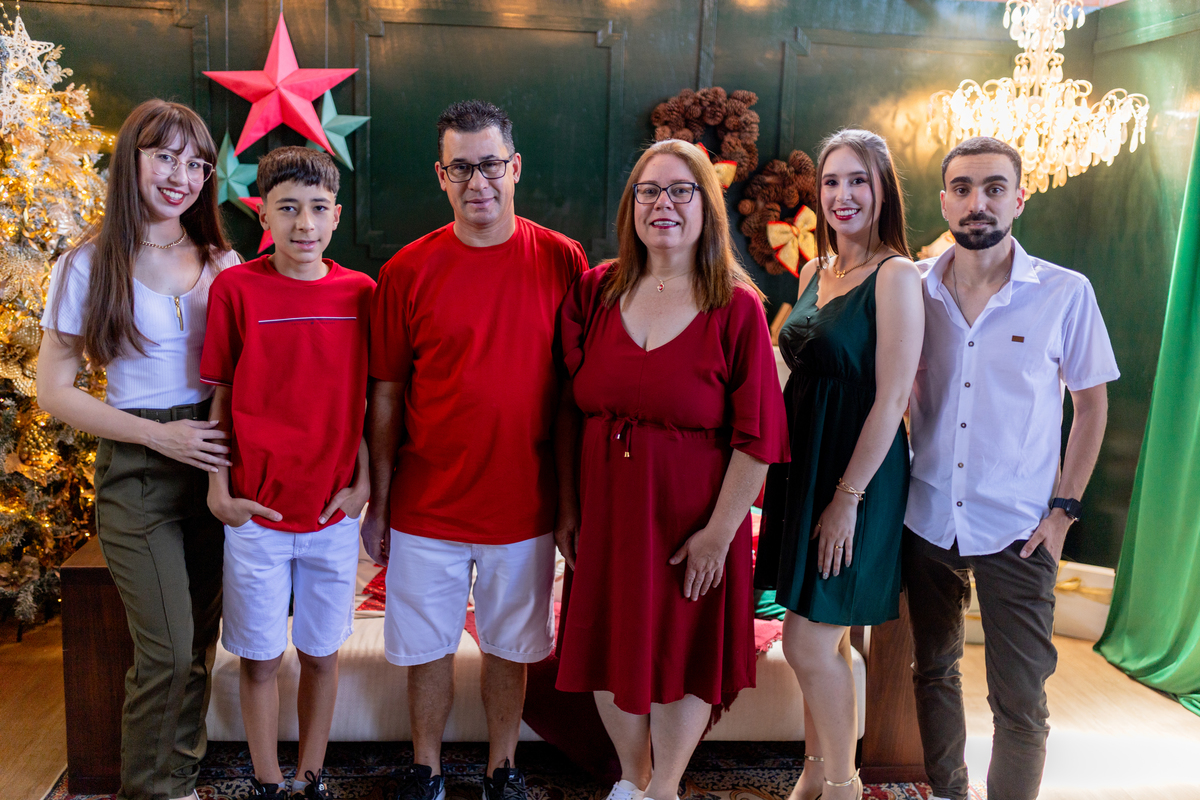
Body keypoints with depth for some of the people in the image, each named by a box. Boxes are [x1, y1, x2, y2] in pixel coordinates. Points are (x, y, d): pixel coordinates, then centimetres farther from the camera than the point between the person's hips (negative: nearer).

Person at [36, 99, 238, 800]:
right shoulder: (89, 267, -2)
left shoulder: (224, 263, 6)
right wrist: (159, 434, -11)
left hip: (216, 462, 3)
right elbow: (55, 392, -2)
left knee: (200, 644, 11)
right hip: (138, 472, -3)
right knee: (168, 651, -5)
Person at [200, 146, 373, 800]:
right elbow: (220, 399, -1)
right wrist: (218, 488, -4)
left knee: (321, 653, 14)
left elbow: (366, 400, 6)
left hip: (333, 510, 2)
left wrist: (361, 482, -1)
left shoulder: (359, 293, 0)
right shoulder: (236, 288, -6)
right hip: (257, 509, -1)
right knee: (260, 658, 10)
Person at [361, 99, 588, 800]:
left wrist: (573, 495, 0)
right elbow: (386, 394, 0)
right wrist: (378, 506, 2)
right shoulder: (407, 271, -4)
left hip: (524, 504, 0)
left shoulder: (562, 262, -4)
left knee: (511, 646, 16)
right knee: (428, 645, 14)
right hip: (427, 507, 0)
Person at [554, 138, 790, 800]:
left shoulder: (736, 307, -10)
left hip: (690, 515, -3)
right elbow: (568, 410, 3)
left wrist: (719, 531, -14)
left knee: (683, 649, 11)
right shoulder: (594, 292, 1)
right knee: (609, 647, 15)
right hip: (605, 508, 4)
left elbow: (756, 437, -11)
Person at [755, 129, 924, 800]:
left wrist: (848, 496, -17)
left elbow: (892, 398, -17)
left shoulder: (896, 277, -13)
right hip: (802, 462, 7)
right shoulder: (814, 271, 10)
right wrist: (788, 470, 13)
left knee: (809, 643, -2)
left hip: (857, 473, -7)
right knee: (824, 637, 16)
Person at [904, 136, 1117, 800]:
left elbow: (1091, 402, 2)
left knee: (1019, 701, 1)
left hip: (1017, 531, -3)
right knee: (933, 672, 18)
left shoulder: (1066, 294, -7)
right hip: (927, 518, 3)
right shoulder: (915, 288, -1)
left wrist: (1063, 508, -5)